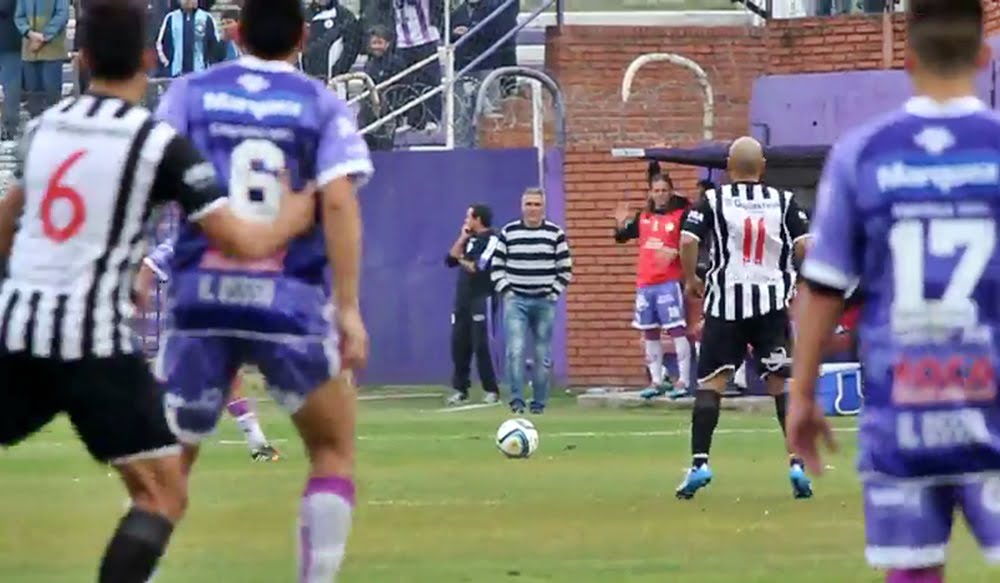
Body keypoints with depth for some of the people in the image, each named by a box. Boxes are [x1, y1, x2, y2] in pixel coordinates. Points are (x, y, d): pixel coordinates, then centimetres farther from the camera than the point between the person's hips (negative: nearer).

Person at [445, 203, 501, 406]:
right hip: (462, 299, 8)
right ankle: (460, 389, 13)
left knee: (481, 346, -10)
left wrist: (463, 260, 1)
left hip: (482, 298, -8)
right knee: (458, 345, 6)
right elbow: (450, 260, 12)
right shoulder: (470, 241, 17)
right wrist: (462, 238, 4)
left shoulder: (491, 240, -8)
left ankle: (491, 391, -5)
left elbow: (478, 267, -17)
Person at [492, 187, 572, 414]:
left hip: (545, 302, 0)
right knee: (515, 350, -14)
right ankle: (516, 400, -13)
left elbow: (565, 268, 6)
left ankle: (539, 402, 9)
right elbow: (497, 266, 8)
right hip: (515, 300, 0)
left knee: (542, 354, 2)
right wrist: (505, 290, -2)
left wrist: (554, 293, -1)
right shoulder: (508, 233, 5)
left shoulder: (556, 234, 4)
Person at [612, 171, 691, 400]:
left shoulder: (680, 215, -4)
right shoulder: (642, 218, 13)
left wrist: (675, 252, -27)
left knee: (676, 329, -10)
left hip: (670, 282, -6)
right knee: (650, 332, 11)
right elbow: (621, 237, 20)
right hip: (645, 282, 6)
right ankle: (657, 381, 19)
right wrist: (620, 223, 0)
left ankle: (683, 381, -10)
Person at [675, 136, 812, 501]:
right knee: (781, 383, 9)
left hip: (726, 302, -1)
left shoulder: (714, 201, -1)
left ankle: (699, 463, -7)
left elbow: (687, 241, -12)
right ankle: (797, 464, 2)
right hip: (771, 302, 1)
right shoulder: (783, 202, 3)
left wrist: (691, 278, 4)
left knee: (710, 382, 3)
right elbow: (805, 246, -7)